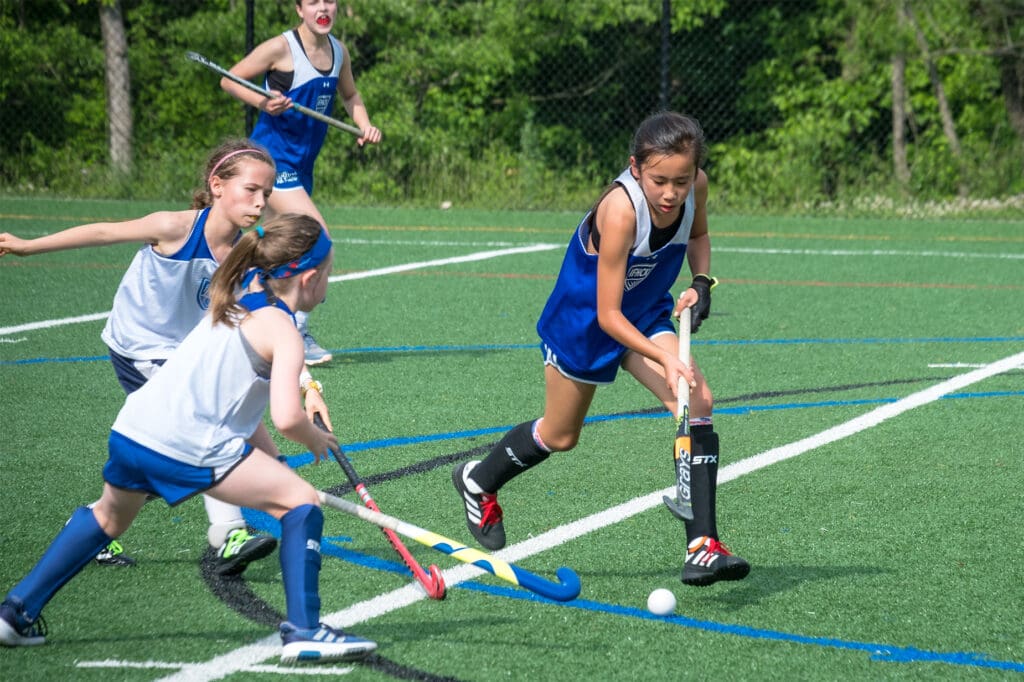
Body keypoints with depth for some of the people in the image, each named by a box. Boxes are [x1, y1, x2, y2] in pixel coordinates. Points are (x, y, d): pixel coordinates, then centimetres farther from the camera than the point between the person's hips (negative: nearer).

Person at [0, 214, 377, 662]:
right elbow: (286, 417, -18)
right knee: (301, 503, 1)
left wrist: (267, 452, 22)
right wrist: (315, 440, 2)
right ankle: (303, 631, -7)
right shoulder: (283, 330, -6)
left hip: (132, 428, 8)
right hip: (189, 449, -8)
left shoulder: (233, 303, 19)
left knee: (109, 518, 34)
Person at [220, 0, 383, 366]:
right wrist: (262, 102, -25)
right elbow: (229, 79, -8)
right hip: (272, 157, -8)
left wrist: (365, 126, 6)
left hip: (301, 165, 8)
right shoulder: (281, 48, -14)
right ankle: (296, 333, -11)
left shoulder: (339, 53, 8)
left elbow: (350, 95, 25)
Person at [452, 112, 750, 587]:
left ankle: (702, 546, -21)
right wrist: (664, 359, -44)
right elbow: (607, 315, -34)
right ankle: (478, 481, 45)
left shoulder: (695, 187, -18)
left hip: (646, 314, 5)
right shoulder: (620, 211, -37)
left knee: (698, 400, -20)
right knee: (560, 436, 14)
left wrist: (701, 282, -10)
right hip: (584, 319, -5)